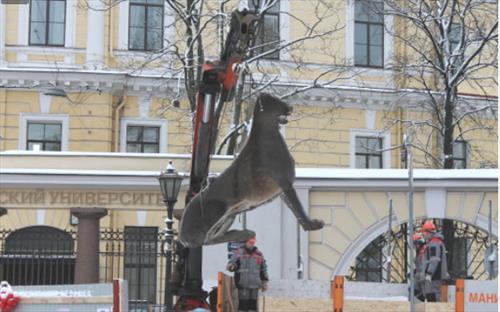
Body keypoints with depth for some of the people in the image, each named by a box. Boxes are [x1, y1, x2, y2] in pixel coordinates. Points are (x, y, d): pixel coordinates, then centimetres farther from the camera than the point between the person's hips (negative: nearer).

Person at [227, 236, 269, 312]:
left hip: (255, 285, 3)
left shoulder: (259, 254, 12)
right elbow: (231, 264, 0)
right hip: (242, 285, -3)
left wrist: (264, 283, 12)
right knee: (243, 305, -7)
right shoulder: (238, 253, 2)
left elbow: (263, 269, 16)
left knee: (253, 305, 3)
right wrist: (232, 266, -24)